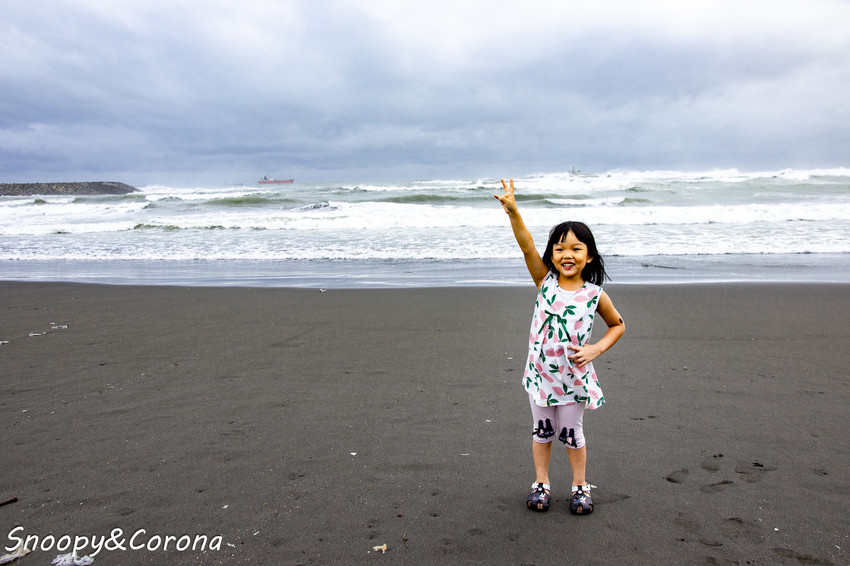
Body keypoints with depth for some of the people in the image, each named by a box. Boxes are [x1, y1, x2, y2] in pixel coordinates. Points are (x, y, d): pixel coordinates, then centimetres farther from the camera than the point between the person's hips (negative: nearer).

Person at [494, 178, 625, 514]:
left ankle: (580, 486, 35)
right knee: (542, 430, 16)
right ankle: (541, 483, 35)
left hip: (573, 376, -1)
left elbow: (618, 325, 8)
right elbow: (527, 247, -23)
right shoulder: (544, 281, -7)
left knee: (571, 433, 14)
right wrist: (513, 212, -37)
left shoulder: (595, 294, -8)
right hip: (540, 371, 1)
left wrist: (596, 349, -8)